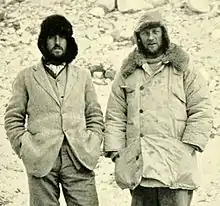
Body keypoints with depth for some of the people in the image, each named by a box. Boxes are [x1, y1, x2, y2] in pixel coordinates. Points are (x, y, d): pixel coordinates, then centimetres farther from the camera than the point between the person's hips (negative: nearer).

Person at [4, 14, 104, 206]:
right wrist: (26, 149, -3)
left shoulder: (83, 75, 17)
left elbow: (95, 116, 16)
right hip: (41, 160, -1)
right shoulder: (26, 77, 11)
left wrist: (92, 146, 3)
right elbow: (13, 119, 9)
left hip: (79, 159, 1)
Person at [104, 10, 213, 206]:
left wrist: (190, 144, -7)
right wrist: (114, 147, 2)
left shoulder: (184, 68, 8)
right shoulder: (128, 72, 16)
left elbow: (202, 110, 2)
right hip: (137, 163, 3)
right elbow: (115, 115, 13)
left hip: (176, 163, -2)